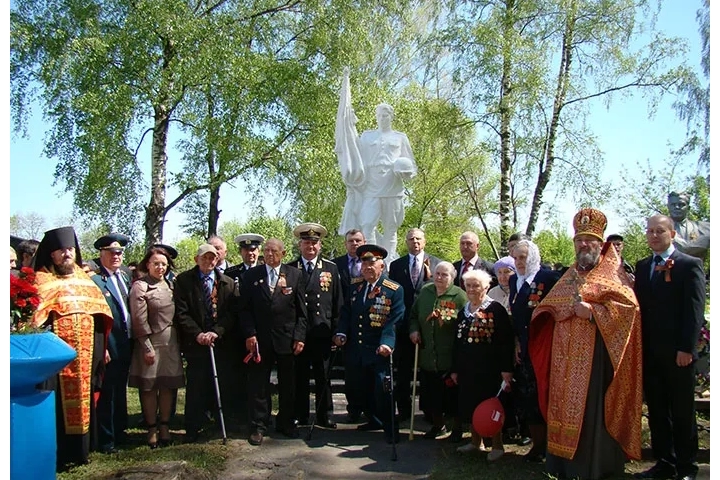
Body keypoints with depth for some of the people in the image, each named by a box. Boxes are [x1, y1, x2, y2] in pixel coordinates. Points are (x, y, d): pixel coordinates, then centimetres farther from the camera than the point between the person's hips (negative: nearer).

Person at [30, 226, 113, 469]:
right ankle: (59, 453, 9)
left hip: (86, 352, 5)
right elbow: (37, 317, -11)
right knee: (61, 403, -2)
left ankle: (80, 449, 24)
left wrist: (102, 346, 11)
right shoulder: (42, 280, -2)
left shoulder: (83, 278, 13)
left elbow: (100, 314, 14)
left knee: (83, 399, 12)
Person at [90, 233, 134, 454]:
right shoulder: (94, 280, -13)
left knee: (120, 392, 19)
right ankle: (106, 440, 16)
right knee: (107, 394, 3)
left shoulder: (125, 276, 11)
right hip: (109, 347, -7)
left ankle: (119, 433, 33)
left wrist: (133, 340, 10)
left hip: (126, 345, 8)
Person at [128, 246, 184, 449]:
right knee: (149, 386, 4)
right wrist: (147, 347, -13)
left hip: (171, 342, 5)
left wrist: (178, 340, 9)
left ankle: (165, 427, 19)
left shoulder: (170, 285, 12)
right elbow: (139, 319, -10)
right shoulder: (140, 286, -6)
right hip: (151, 342, -5)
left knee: (169, 385, 8)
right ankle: (152, 429, 15)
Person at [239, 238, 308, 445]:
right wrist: (249, 333, -7)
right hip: (259, 339, 0)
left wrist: (299, 336, -4)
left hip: (287, 338, 1)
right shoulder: (252, 275, 5)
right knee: (258, 384, 4)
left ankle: (286, 423, 24)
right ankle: (258, 426, 15)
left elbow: (301, 310, 3)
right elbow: (245, 308, 3)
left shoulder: (295, 275, 5)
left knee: (288, 384, 10)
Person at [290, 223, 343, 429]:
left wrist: (336, 330, 0)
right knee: (299, 376, 8)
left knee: (323, 376, 8)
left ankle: (325, 416, 20)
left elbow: (337, 302, 6)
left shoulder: (331, 269, 6)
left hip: (322, 332, 0)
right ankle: (300, 415, 21)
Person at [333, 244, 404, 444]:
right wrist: (341, 333, -2)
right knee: (361, 388, 16)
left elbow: (394, 320, -14)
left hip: (379, 351, -6)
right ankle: (374, 420, 37)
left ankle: (390, 429, 13)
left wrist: (387, 343, -27)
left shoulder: (394, 290, -7)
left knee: (382, 390, -6)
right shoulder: (355, 287, 11)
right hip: (356, 350, 6)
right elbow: (346, 312, 14)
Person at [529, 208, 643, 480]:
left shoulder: (612, 273, 5)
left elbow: (628, 303, -9)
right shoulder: (570, 276, 20)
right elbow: (548, 304, 12)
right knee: (566, 403, 5)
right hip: (566, 353, 5)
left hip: (596, 350, -5)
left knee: (591, 405, -7)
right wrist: (571, 306, -8)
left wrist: (592, 310, -16)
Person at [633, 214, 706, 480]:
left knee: (682, 411, 6)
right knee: (656, 410, 11)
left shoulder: (690, 265, -4)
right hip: (649, 352, 5)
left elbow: (695, 309, -10)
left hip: (677, 352, -5)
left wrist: (686, 348, -15)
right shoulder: (642, 266, 12)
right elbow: (640, 306, 10)